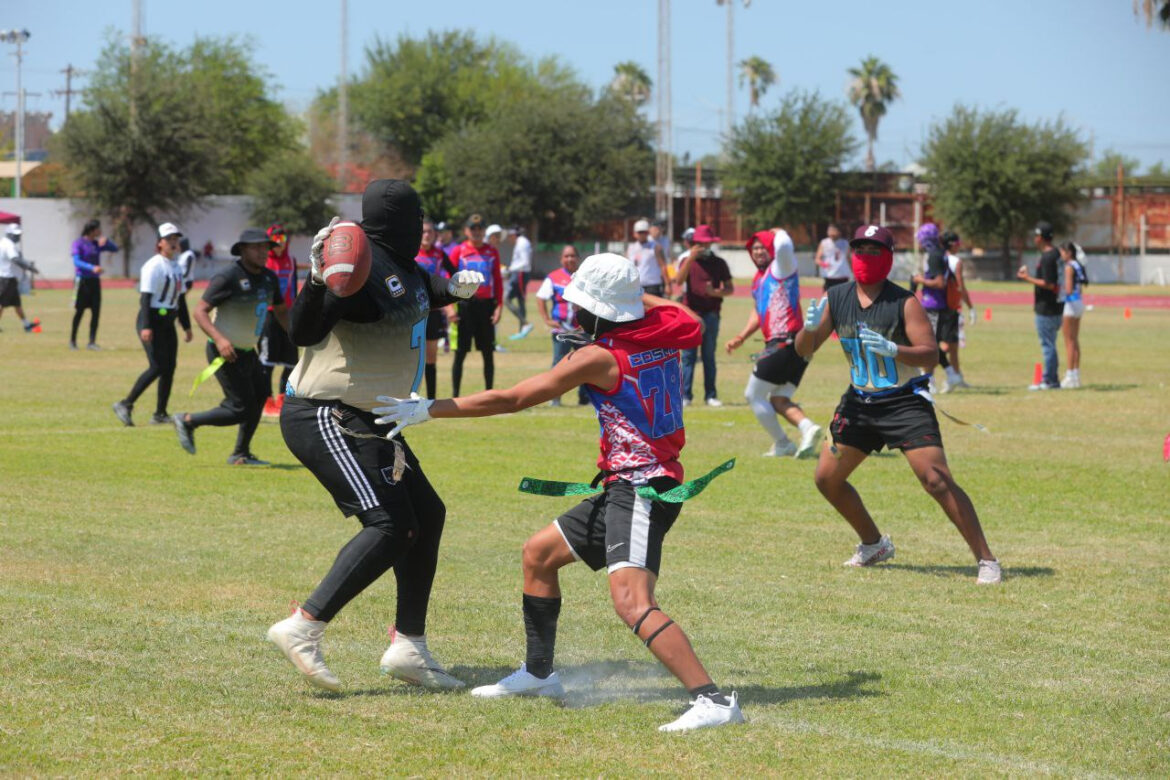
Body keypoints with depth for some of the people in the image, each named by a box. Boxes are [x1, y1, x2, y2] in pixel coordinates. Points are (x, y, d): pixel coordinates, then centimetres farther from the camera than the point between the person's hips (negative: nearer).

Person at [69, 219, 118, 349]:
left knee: (96, 312, 0)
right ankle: (72, 341, 11)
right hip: (82, 280, -6)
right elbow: (76, 261, -17)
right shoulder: (78, 243, -7)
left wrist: (106, 241, -7)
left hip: (95, 281, 6)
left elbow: (115, 248, 13)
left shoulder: (97, 244, 12)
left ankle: (92, 342, 5)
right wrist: (92, 268, -32)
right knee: (79, 312, -1)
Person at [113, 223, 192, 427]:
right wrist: (146, 326, -26)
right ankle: (125, 405, -9)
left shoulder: (176, 267, 15)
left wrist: (186, 326, 21)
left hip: (168, 322, 9)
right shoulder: (153, 266, -12)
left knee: (169, 367, 5)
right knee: (157, 367, -15)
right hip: (153, 320, -9)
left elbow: (180, 298, 22)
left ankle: (160, 414, 10)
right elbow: (145, 297, -18)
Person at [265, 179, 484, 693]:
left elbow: (421, 297, 34)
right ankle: (304, 627, -18)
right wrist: (318, 278, -41)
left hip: (367, 421, 11)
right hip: (324, 417, -11)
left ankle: (409, 646, 17)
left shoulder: (404, 269, 10)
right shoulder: (364, 266, -19)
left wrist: (455, 288, 15)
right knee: (389, 525, -20)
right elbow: (304, 332, -26)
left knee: (426, 515, 12)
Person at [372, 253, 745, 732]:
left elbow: (512, 399, -13)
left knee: (631, 602, -26)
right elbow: (692, 325, 32)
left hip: (639, 489, -10)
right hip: (624, 490, 10)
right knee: (539, 554, 22)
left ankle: (713, 700, -34)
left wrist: (427, 410, -8)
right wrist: (636, 295, 30)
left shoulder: (598, 356, -14)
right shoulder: (664, 329, 5)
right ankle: (538, 674, 34)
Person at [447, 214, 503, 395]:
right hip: (464, 304, -2)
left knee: (488, 353, 6)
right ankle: (455, 396, 5)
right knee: (460, 353, 0)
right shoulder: (458, 251, 2)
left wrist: (499, 306, -2)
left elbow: (498, 280, 7)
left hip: (486, 305, 2)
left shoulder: (492, 252, 8)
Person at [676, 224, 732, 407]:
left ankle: (710, 395, 8)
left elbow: (730, 288, 8)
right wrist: (691, 257, -20)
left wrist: (717, 293, -12)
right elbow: (680, 279, -12)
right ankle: (685, 396, -2)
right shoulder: (688, 261, 7)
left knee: (709, 356, 6)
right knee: (688, 356, -3)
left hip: (711, 314, 1)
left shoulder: (719, 263, 8)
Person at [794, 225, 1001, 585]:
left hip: (905, 402, -6)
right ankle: (874, 545, 30)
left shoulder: (904, 303, -14)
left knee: (936, 480, -17)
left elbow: (931, 354, -21)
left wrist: (892, 349, -37)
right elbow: (804, 350, 3)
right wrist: (810, 327, -20)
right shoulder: (836, 299, 0)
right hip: (859, 402, 6)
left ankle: (986, 559, -11)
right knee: (827, 478, 9)